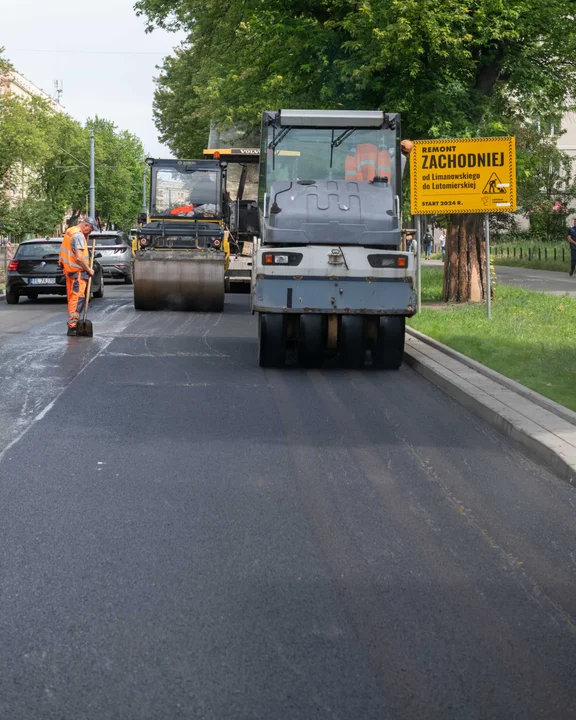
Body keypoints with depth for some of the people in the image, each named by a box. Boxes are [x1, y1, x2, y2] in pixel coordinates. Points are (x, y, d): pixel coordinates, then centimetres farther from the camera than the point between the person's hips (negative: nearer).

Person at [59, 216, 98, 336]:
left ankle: (73, 323, 23)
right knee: (77, 299, -9)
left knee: (73, 298, 16)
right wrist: (89, 269, -14)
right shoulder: (78, 235, -18)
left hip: (69, 269, 10)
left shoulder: (70, 231, 14)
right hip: (77, 272, -10)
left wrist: (86, 236, 12)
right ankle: (72, 327, -12)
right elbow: (79, 257, -23)